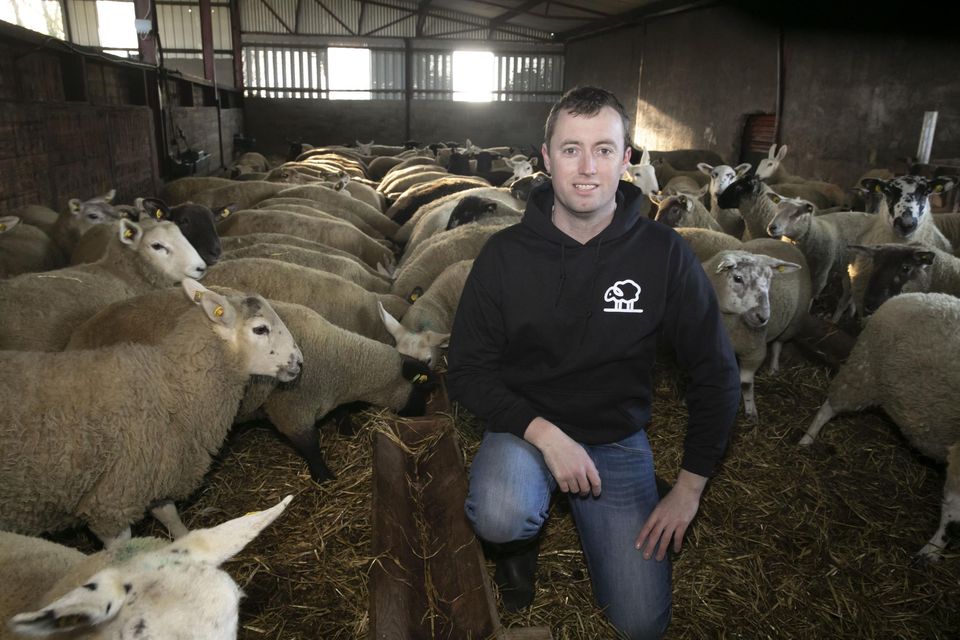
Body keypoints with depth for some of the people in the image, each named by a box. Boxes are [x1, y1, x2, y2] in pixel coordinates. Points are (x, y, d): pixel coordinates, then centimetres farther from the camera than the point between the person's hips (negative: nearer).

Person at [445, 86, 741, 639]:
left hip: (618, 441, 1)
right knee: (499, 516, -34)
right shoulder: (506, 253, -10)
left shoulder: (664, 254, -10)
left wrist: (689, 490, -4)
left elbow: (717, 374, -2)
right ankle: (521, 539, 6)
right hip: (527, 425, -1)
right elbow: (467, 370, -7)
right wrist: (544, 432, -23)